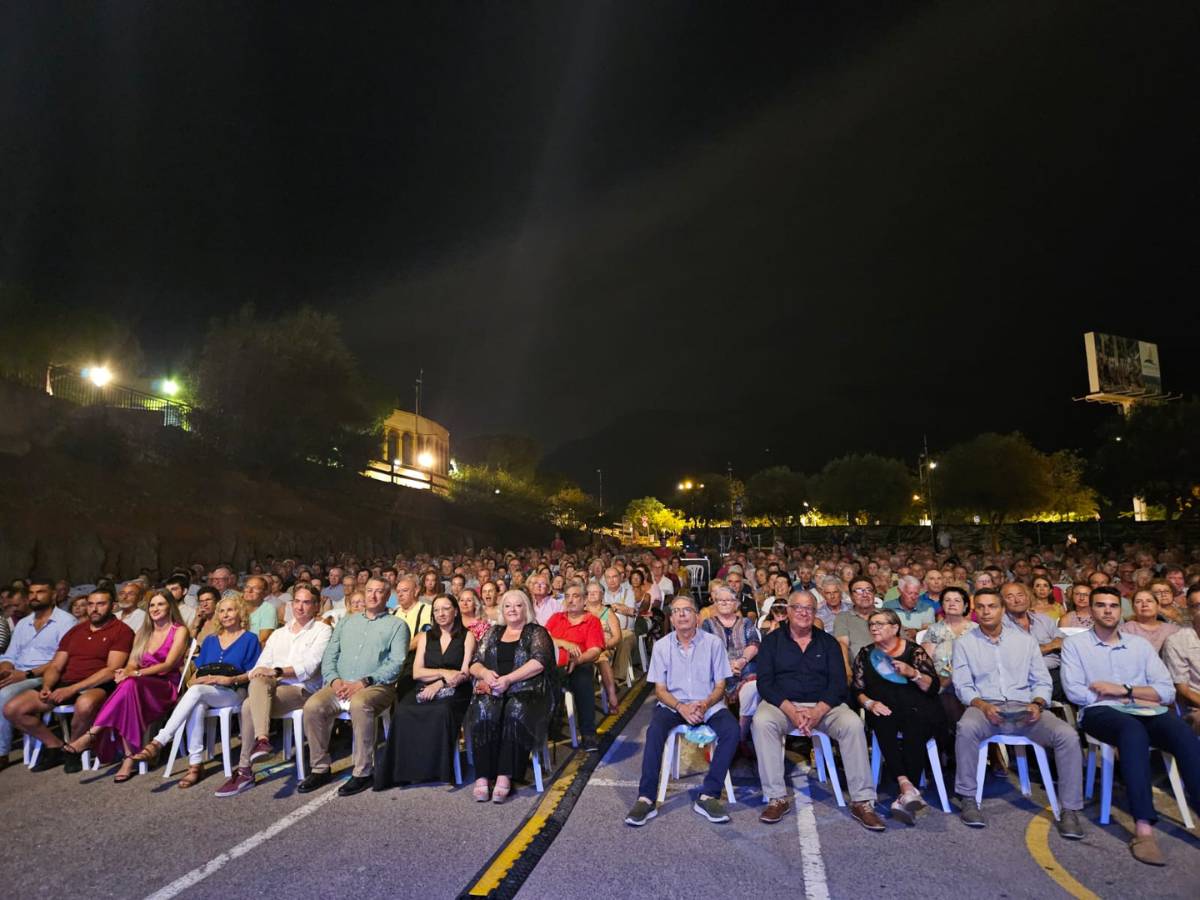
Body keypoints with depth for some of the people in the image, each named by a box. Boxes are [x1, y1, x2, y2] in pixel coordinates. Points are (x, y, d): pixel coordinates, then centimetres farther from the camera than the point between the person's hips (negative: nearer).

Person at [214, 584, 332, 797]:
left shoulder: (322, 630, 7)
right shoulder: (278, 633, 27)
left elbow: (309, 666, -8)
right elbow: (261, 665, 16)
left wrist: (276, 671, -20)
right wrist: (255, 674, -7)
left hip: (302, 689, -4)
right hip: (269, 687, 4)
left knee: (250, 705, -28)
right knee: (258, 682, -30)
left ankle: (245, 770, -23)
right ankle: (262, 740, -35)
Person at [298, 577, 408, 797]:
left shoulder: (396, 624, 7)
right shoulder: (346, 622, 22)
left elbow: (396, 663, -5)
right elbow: (329, 656, 16)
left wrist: (363, 682, -16)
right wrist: (334, 680, -5)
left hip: (376, 686, -4)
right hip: (340, 685, 5)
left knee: (360, 704, -35)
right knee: (312, 706, -23)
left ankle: (363, 772, -21)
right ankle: (321, 769, -6)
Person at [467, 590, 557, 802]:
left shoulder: (537, 633, 9)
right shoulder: (493, 634, 23)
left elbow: (538, 663, -7)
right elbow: (474, 664, 16)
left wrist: (508, 679, -16)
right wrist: (485, 673, -8)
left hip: (527, 691, -3)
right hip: (493, 692, 3)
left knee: (516, 712, -36)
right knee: (483, 712, -31)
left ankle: (505, 777, -32)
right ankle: (482, 776, -27)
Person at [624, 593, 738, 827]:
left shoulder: (713, 643, -2)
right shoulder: (661, 646, 1)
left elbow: (720, 686, 2)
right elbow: (660, 689, 1)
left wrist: (705, 704, -19)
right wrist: (681, 707, -18)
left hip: (708, 705, 0)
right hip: (673, 705, 0)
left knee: (731, 730, -28)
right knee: (655, 730, -29)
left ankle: (708, 796, -19)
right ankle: (646, 799, -22)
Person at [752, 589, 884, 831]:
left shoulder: (828, 643, 10)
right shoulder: (772, 641, 5)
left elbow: (838, 683, 0)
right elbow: (765, 683, -4)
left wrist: (817, 712, -17)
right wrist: (791, 711, -19)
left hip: (824, 705, 2)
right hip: (782, 704, -1)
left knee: (853, 724, -26)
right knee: (761, 722, -31)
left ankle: (862, 801, -15)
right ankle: (776, 798, -20)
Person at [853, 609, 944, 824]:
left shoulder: (914, 651, 7)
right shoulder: (865, 654, 15)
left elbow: (934, 687, 0)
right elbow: (857, 689, 12)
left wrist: (913, 673, -17)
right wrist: (869, 703, -7)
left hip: (918, 711, -2)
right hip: (884, 712, 2)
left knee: (913, 726, -34)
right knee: (882, 722, -32)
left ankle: (905, 797, -35)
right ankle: (907, 787, -38)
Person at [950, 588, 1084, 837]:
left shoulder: (1025, 639, 13)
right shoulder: (964, 643, 6)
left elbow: (1042, 681, 10)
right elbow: (963, 686, 1)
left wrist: (1037, 704, -11)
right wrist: (983, 706, -18)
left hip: (1023, 709, 3)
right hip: (984, 707, -2)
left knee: (1067, 735, -24)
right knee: (966, 728, -34)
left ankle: (1070, 809, -10)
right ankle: (968, 799, -18)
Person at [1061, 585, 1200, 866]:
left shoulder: (1140, 644, 19)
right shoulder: (1075, 644, 8)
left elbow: (1167, 691, 9)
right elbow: (1075, 692, -4)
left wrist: (1124, 689, -6)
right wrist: (1132, 699, -2)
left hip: (1144, 713, 4)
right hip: (1100, 713, -4)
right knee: (1134, 730, -37)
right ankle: (1143, 829, -41)